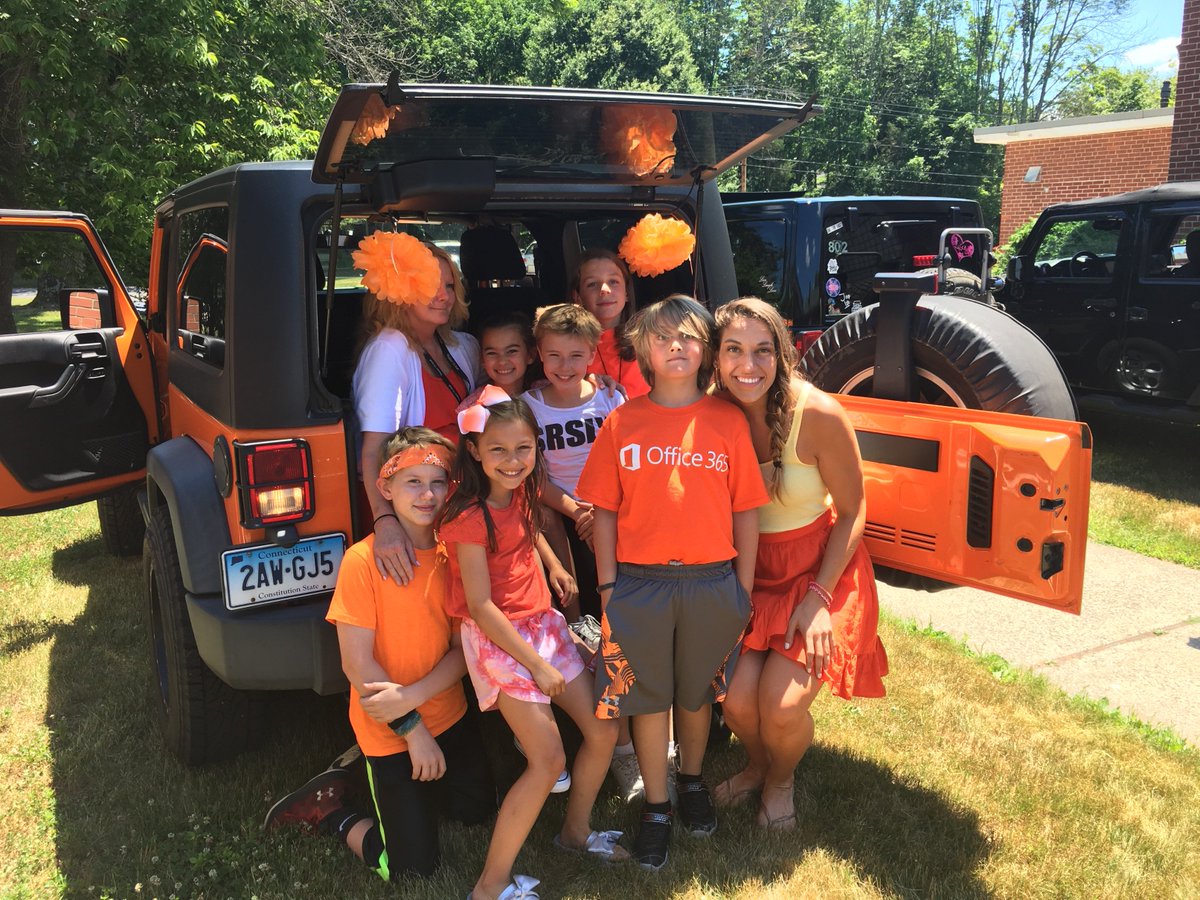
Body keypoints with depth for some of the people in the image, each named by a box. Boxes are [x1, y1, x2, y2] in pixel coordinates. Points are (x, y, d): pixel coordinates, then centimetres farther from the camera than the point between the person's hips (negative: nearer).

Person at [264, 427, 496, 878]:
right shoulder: (363, 560, -21)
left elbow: (463, 649, -6)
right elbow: (356, 663, -20)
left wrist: (412, 695, -22)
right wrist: (412, 729, -18)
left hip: (449, 716, 6)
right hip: (390, 733, -5)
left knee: (477, 809, 21)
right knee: (413, 866, 3)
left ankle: (385, 778, 35)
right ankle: (330, 810, 24)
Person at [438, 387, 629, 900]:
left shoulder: (521, 493, 2)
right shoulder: (471, 517, -21)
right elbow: (481, 607, -20)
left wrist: (552, 564, 14)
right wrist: (536, 665, -16)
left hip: (543, 623, 8)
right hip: (498, 639, -8)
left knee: (603, 732, 10)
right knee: (548, 761, -11)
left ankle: (576, 831, 34)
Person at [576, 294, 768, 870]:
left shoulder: (728, 422, 0)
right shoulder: (623, 422, 0)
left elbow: (745, 512, 2)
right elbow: (604, 511, 2)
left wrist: (743, 588, 2)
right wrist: (607, 586, -1)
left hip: (711, 583, 1)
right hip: (639, 583, 0)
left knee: (697, 692, 18)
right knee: (648, 697, 10)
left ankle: (692, 781, 43)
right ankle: (656, 806, 29)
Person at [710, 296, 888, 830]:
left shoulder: (817, 414, -20)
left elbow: (852, 512, -9)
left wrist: (818, 598, -14)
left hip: (820, 569, -2)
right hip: (747, 572, 3)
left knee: (781, 704, -15)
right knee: (737, 697, -11)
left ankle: (781, 780, 24)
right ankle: (756, 765, 27)